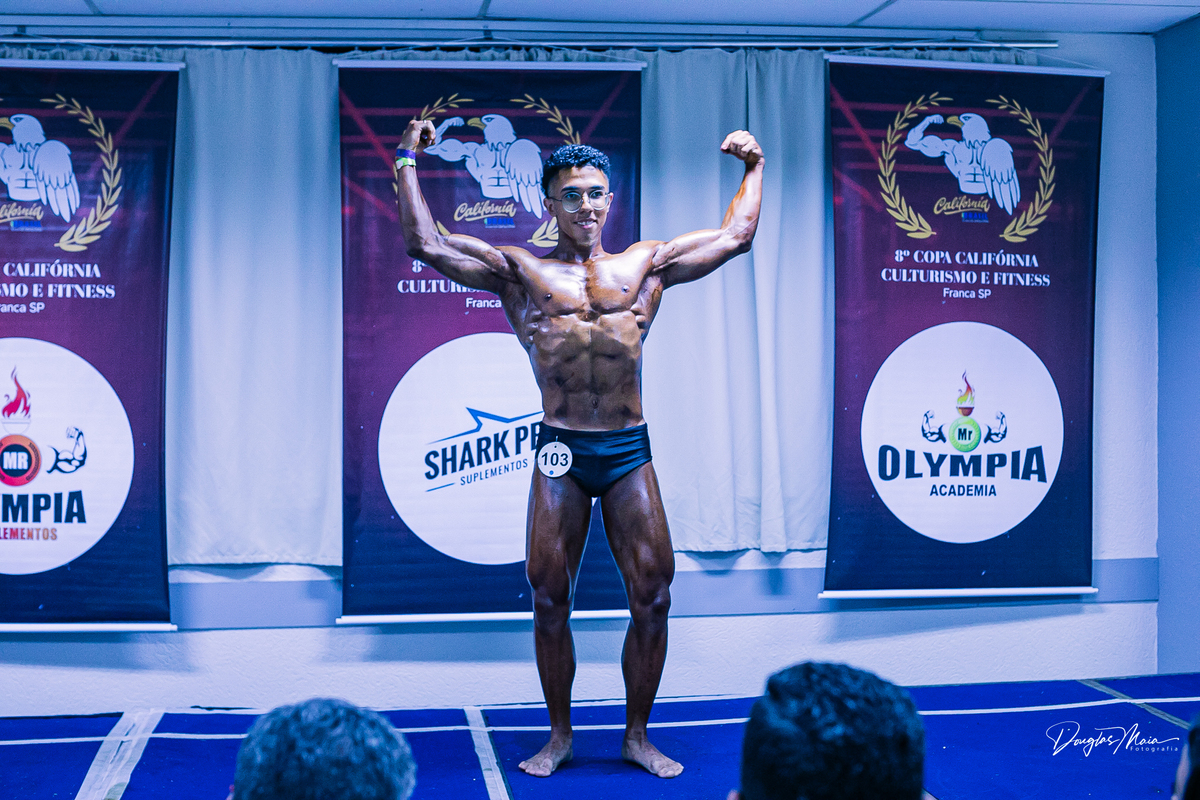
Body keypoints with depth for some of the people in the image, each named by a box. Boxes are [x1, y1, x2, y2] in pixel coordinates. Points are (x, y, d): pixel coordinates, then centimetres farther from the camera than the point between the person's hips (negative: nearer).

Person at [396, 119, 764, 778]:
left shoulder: (646, 264, 11)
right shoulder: (520, 271, 7)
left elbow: (736, 235, 19)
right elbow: (426, 244, 2)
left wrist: (753, 166, 23)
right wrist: (406, 161, 5)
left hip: (629, 452, 1)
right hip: (560, 452, -1)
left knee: (652, 598, 2)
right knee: (549, 599, 3)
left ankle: (636, 736, 19)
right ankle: (559, 736, 21)